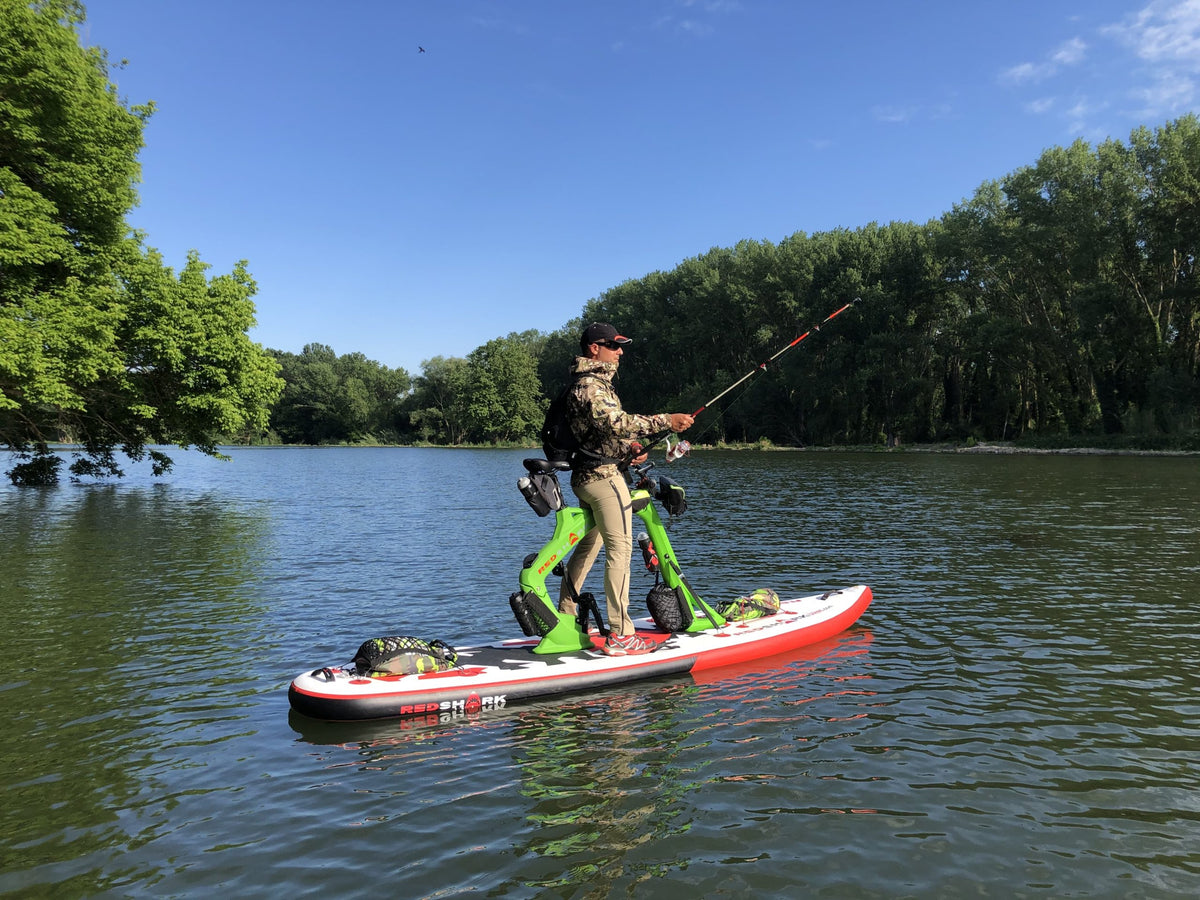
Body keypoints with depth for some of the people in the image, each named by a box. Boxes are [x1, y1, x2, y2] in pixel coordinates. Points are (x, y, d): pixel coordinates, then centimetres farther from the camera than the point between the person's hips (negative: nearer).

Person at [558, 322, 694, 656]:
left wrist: (627, 447, 6)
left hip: (585, 476, 11)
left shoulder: (591, 382, 20)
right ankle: (620, 635, -10)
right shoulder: (591, 385, -14)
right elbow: (617, 422, -29)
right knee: (619, 549, -10)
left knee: (588, 546, 17)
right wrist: (666, 421, -30)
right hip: (604, 476, -11)